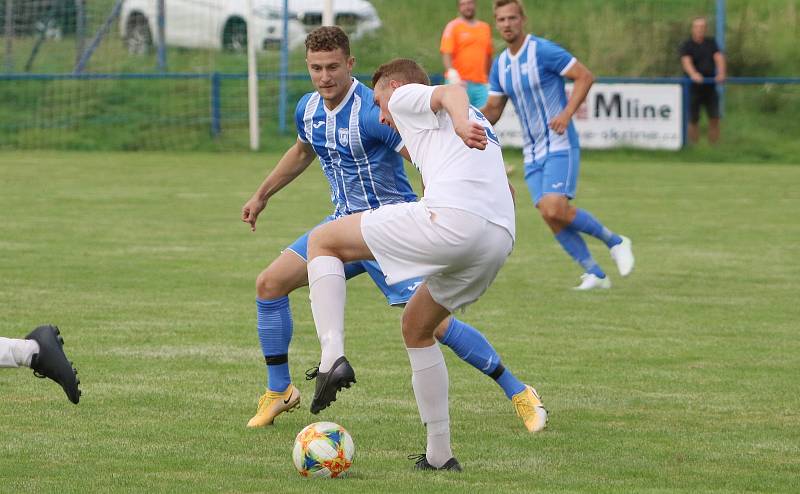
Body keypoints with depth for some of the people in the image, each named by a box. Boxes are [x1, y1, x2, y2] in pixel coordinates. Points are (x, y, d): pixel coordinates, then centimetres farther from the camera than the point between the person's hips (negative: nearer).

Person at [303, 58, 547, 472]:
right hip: (501, 239, 8)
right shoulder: (481, 123, 39)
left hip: (451, 217, -8)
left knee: (322, 242, 10)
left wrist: (460, 123, -29)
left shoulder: (406, 96, 15)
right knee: (416, 327, 28)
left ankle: (333, 356, -10)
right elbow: (505, 189, 48)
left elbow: (452, 92, -8)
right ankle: (439, 456, 24)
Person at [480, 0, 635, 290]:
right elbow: (493, 110, 15)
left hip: (559, 146, -7)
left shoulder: (543, 51, -12)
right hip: (532, 152, 7)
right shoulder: (500, 65, 9)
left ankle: (615, 242, 0)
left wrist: (567, 114, -23)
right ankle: (595, 274, 7)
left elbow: (585, 76, -13)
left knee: (555, 210, -21)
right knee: (549, 215, -3)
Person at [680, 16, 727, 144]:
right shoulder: (687, 45, -3)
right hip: (694, 88, -3)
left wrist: (721, 73, -26)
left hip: (710, 87, 3)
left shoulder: (711, 43, 10)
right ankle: (693, 145, 8)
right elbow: (686, 61, -21)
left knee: (714, 118, 1)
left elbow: (718, 57, -5)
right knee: (693, 119, 1)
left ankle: (714, 144, 6)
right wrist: (693, 74, -42)